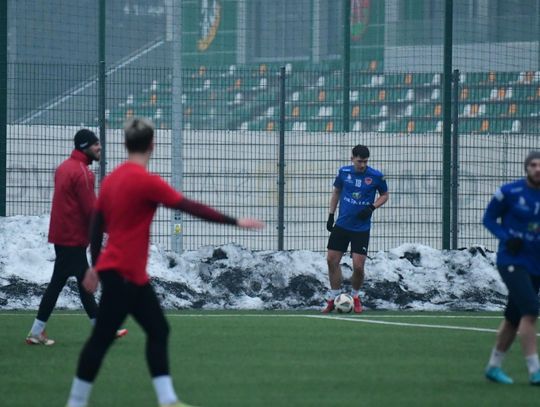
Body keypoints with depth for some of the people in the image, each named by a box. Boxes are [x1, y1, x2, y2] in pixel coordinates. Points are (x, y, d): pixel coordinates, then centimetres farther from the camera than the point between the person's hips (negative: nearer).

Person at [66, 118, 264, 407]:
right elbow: (191, 208, -17)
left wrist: (96, 266, 23)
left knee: (158, 331, 9)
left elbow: (96, 224, 15)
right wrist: (235, 221, -13)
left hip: (132, 274, 9)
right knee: (101, 339, -2)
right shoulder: (145, 181, -17)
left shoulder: (112, 178, 8)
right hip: (123, 273, -9)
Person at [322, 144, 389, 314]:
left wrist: (372, 207, -13)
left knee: (358, 266, -6)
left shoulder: (376, 176, -10)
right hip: (341, 225, 3)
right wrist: (331, 215, 8)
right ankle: (334, 298, 15)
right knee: (331, 260, 1)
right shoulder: (344, 172, -2)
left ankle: (355, 297, 20)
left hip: (361, 229, -3)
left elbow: (384, 195, 4)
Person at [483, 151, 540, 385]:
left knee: (513, 318, 13)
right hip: (512, 261, -5)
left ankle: (494, 366, 29)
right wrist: (506, 237, -15)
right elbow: (489, 218, 1)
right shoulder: (510, 192, -7)